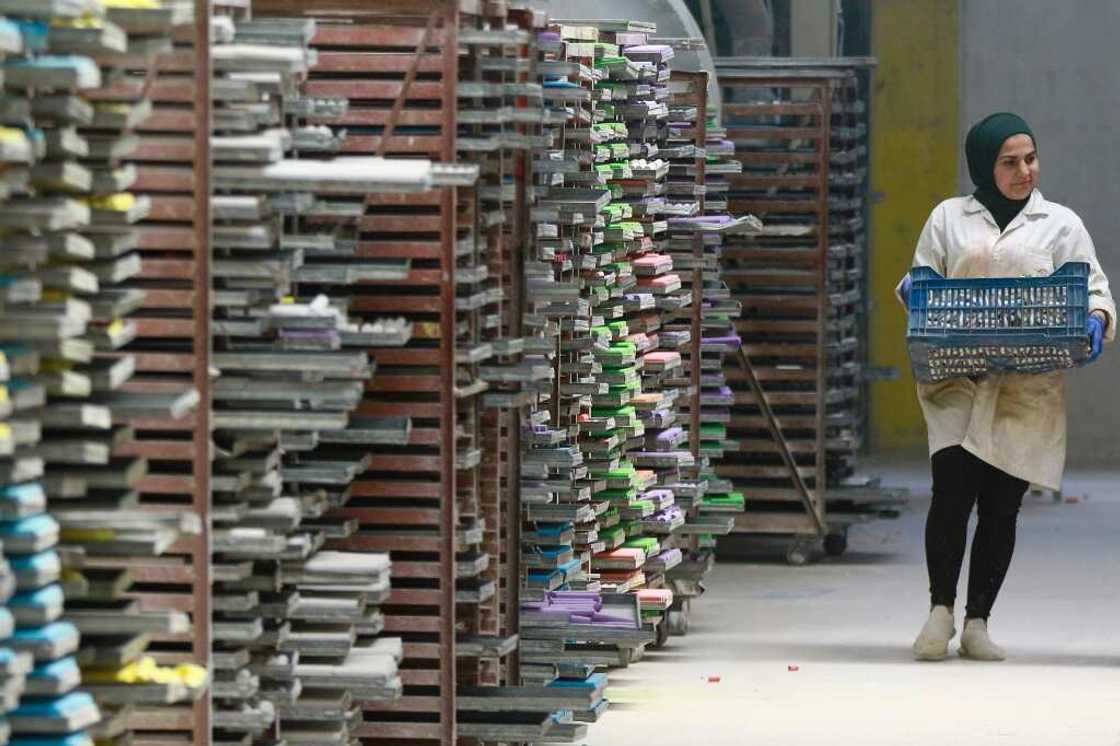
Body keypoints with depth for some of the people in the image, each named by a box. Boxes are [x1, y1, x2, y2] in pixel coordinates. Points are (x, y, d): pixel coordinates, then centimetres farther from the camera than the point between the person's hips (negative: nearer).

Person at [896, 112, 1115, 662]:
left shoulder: (1061, 224, 11)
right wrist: (915, 290, -7)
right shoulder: (948, 218, 13)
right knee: (953, 488, -16)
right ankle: (940, 609, -1)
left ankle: (977, 622, 13)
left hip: (1028, 389, 1)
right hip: (957, 381, -1)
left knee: (1001, 506, 2)